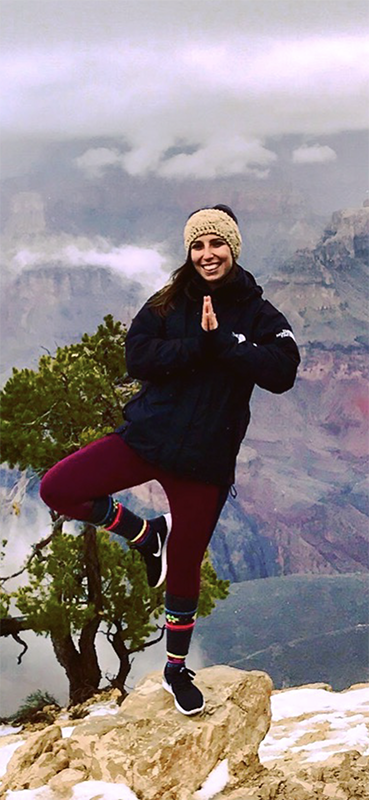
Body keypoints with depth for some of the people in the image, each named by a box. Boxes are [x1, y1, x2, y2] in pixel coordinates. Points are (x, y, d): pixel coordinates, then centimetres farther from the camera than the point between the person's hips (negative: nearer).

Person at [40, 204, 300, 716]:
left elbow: (282, 373, -15)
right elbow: (138, 358, -10)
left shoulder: (258, 314, 0)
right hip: (147, 436, 1)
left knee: (185, 568, 8)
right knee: (57, 489, -15)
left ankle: (177, 669, 32)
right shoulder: (167, 304, 3)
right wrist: (200, 343, -20)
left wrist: (221, 341, -20)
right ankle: (145, 535, 9)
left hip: (206, 458, -1)